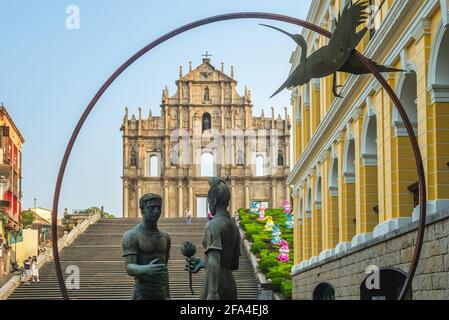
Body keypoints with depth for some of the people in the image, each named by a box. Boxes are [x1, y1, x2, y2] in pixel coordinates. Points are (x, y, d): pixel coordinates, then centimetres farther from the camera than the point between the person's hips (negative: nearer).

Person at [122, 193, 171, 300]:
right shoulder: (131, 236, -7)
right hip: (142, 294, -6)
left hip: (161, 294, 6)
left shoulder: (165, 237, 13)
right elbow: (129, 268, -17)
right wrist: (146, 269, -38)